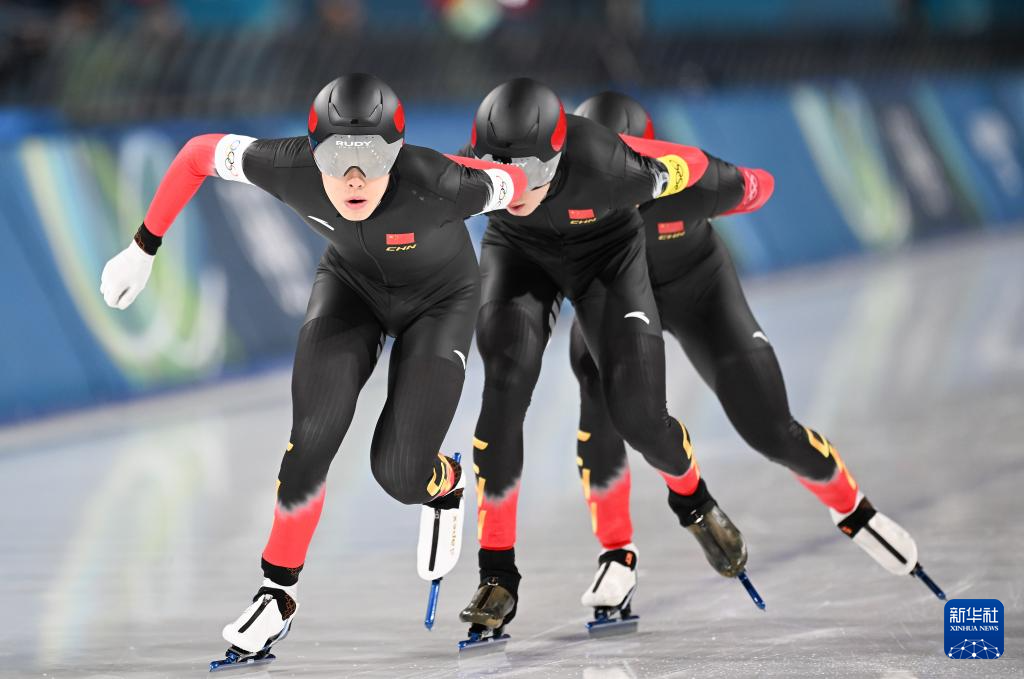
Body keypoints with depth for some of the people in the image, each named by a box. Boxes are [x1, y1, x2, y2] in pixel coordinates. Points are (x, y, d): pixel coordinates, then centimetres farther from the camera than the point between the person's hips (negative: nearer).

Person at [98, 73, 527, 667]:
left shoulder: (434, 185, -42)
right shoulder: (288, 168, -34)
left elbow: (513, 183, -21)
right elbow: (200, 153, -15)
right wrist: (143, 249, -10)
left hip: (441, 300, -2)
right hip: (352, 283, 2)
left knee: (398, 472, -8)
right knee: (312, 440, -13)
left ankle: (446, 485, 31)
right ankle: (280, 594, 7)